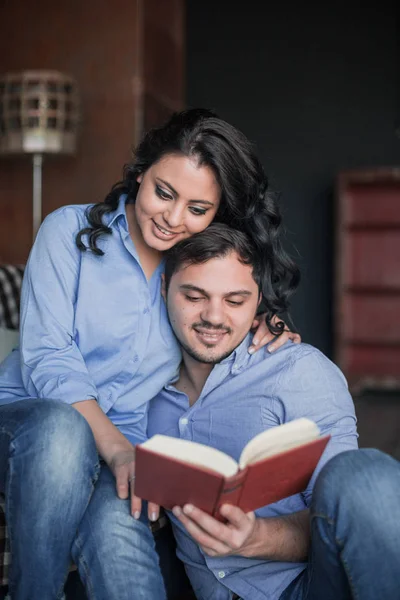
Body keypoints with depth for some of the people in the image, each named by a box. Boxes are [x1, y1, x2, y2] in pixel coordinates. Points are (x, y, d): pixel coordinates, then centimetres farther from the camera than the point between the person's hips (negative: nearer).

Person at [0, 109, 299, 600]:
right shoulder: (72, 230, -2)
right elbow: (46, 357, -10)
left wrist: (267, 327, -1)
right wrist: (116, 447, -23)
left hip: (124, 445, 1)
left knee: (118, 529, -35)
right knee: (62, 428, -38)